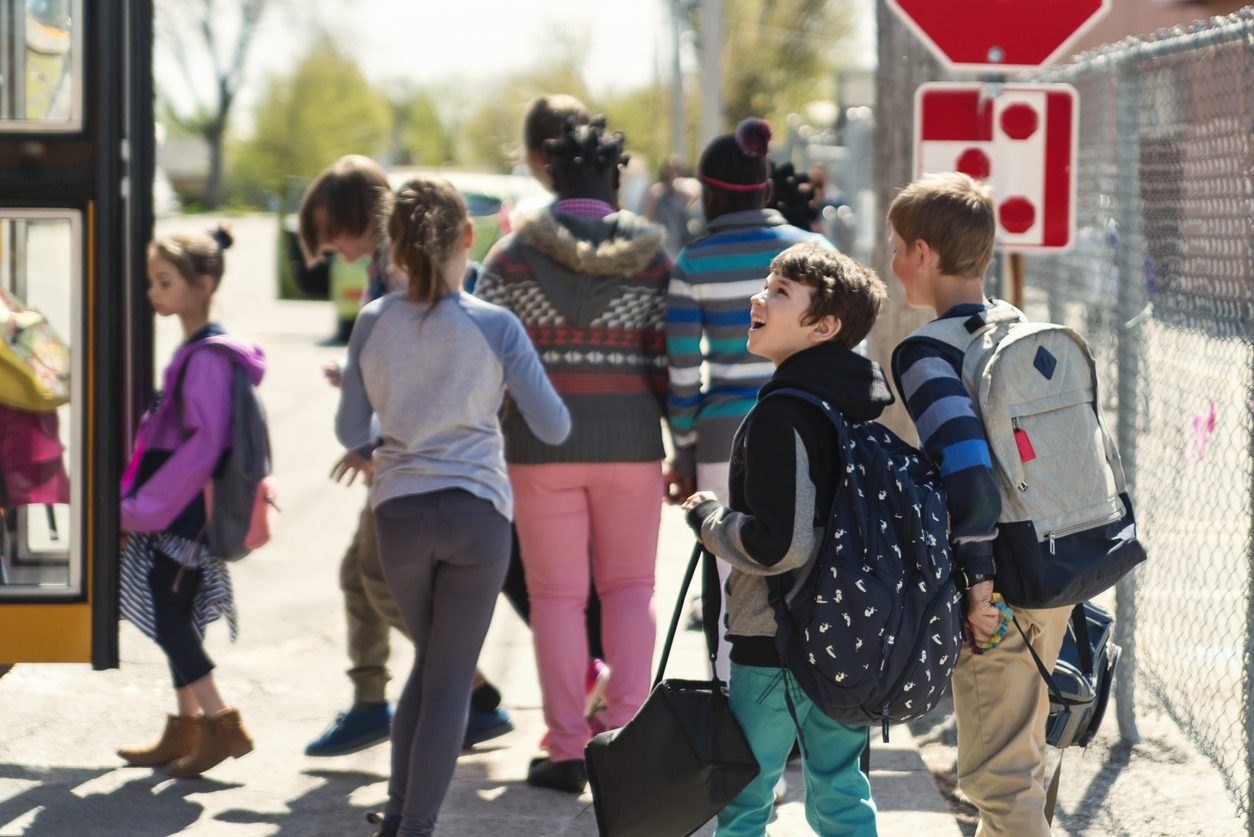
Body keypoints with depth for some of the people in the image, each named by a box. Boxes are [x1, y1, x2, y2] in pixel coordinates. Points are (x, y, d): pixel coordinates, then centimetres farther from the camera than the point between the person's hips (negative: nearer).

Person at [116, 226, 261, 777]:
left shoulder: (207, 359, -17)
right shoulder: (193, 351, 13)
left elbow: (203, 444, -24)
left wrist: (142, 508, -20)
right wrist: (140, 500, 14)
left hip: (185, 511, -10)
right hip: (177, 510, 10)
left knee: (166, 613, -7)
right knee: (176, 617, 13)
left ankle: (221, 725, -4)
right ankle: (186, 728, 19)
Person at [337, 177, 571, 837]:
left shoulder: (373, 324, -2)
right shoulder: (494, 326, -9)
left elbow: (351, 433, 4)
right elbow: (552, 429, -4)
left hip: (399, 514, 3)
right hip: (476, 513, -3)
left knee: (429, 663, 21)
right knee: (451, 677, 5)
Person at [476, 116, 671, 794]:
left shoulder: (514, 253, -2)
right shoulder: (650, 255, 0)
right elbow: (668, 361, -1)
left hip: (542, 441, -1)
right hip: (630, 441, 1)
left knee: (557, 596, 5)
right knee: (628, 585, 14)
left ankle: (567, 751, 5)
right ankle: (628, 728, 4)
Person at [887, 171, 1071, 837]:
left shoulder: (926, 355, -14)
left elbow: (968, 468, -27)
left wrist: (979, 579, -20)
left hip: (1000, 592, -8)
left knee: (1000, 775, -1)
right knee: (1021, 753, 22)